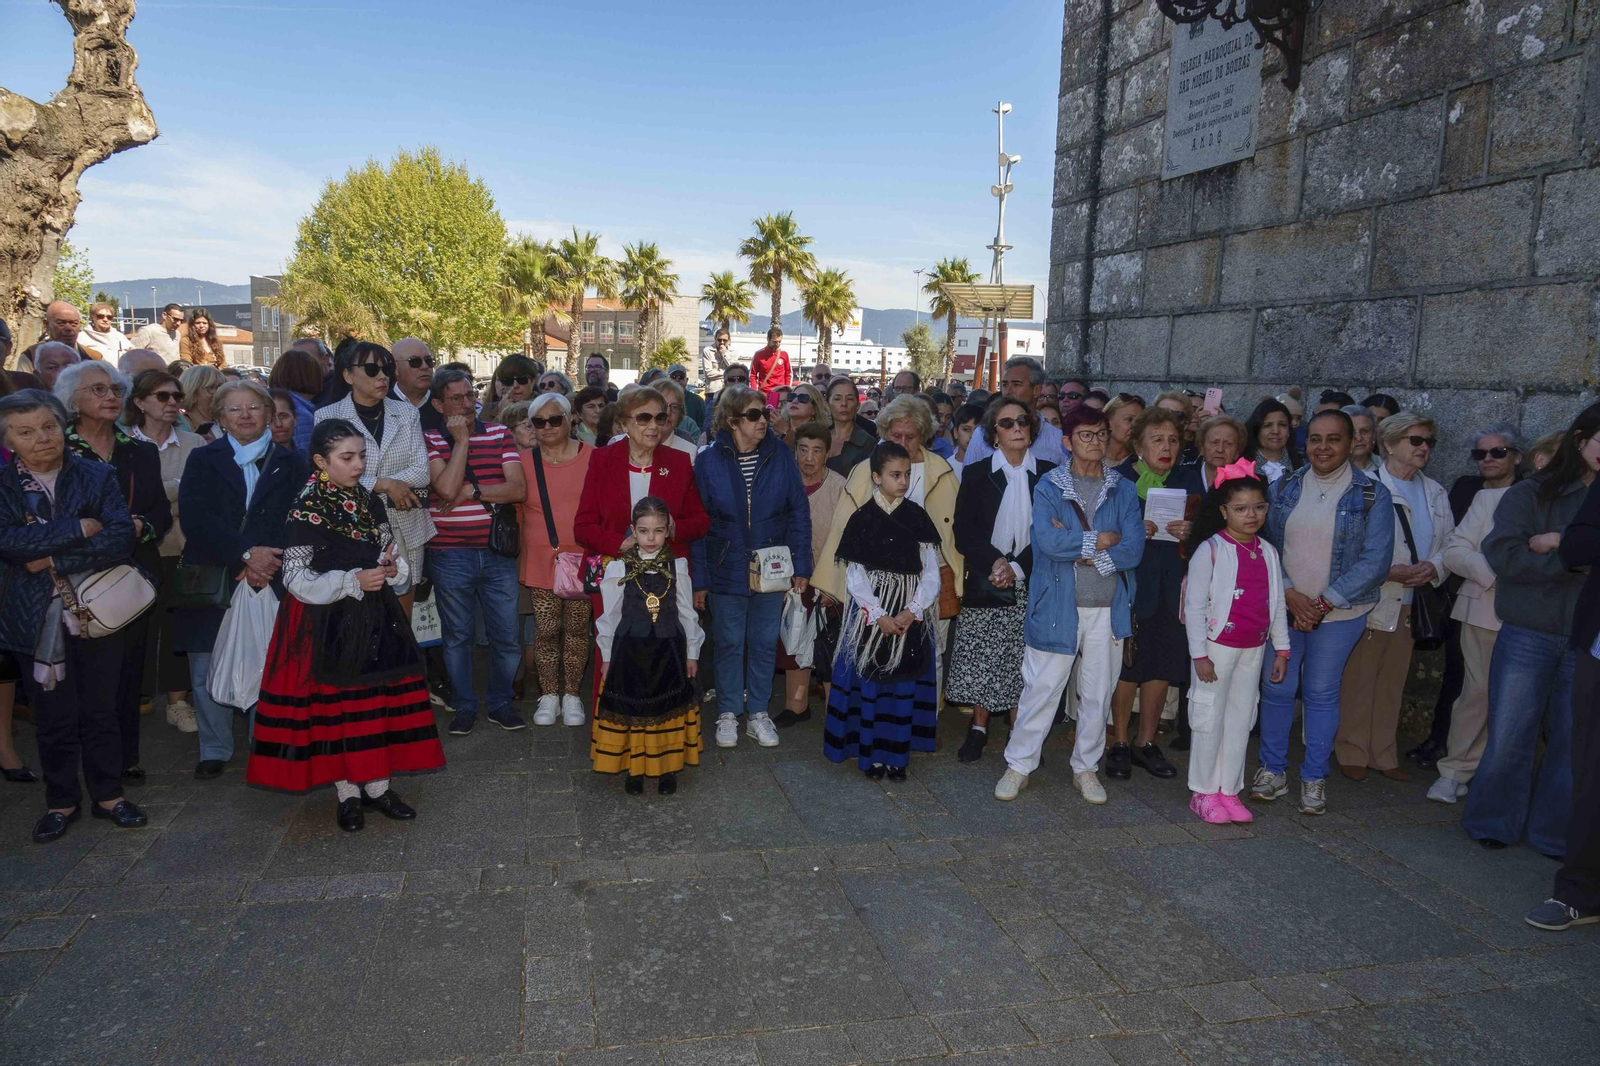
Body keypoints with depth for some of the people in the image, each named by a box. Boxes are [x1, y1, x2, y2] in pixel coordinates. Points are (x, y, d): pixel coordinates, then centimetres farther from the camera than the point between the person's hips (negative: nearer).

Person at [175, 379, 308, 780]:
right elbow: (194, 517, -5)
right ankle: (214, 751, 18)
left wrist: (266, 560, -12)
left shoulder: (292, 463, 12)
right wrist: (246, 553, -15)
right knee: (207, 672, 4)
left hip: (269, 581, -1)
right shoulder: (203, 460, 10)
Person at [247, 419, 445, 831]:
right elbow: (296, 576, -12)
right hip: (327, 622, -5)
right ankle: (347, 792, 16)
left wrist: (393, 568, -5)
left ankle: (377, 784, 19)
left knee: (382, 697, 6)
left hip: (375, 616, 6)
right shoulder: (307, 509, -10)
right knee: (336, 703, 2)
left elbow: (389, 548, 18)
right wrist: (353, 581, -20)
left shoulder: (370, 501, 7)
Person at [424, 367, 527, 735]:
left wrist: (470, 491, -12)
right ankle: (464, 706, 25)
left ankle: (500, 702, 24)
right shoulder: (430, 439, -1)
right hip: (450, 554, -2)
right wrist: (462, 439, -12)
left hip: (497, 551, 2)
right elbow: (446, 488, -18)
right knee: (457, 635, 10)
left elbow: (518, 489, -5)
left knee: (505, 634, 6)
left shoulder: (499, 434, 6)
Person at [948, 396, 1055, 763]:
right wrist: (994, 562, -15)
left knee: (1023, 663, 1)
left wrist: (1018, 568, -11)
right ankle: (979, 729, 19)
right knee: (979, 659, 3)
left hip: (1030, 585, 0)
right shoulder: (975, 474, 5)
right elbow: (964, 533, -1)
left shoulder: (1048, 474, 5)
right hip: (984, 581, 0)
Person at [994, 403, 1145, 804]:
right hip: (1057, 605, -3)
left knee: (1097, 693, 12)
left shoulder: (1123, 490, 6)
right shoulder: (1049, 486, -1)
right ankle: (1018, 765, 16)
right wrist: (1101, 540, -10)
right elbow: (1048, 540, -17)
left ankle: (1086, 768, 28)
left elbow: (1133, 549, -6)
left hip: (1108, 607, 3)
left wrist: (1076, 548, -14)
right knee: (1041, 689, 2)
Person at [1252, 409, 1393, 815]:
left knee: (1321, 693, 6)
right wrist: (1290, 594, -12)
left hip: (1339, 612, -2)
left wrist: (1323, 604, -14)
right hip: (1283, 606, 2)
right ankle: (1272, 769, 22)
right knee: (1276, 688, 5)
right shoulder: (1283, 488, 3)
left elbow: (1375, 561, -9)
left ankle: (1314, 778, 21)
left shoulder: (1372, 494, -4)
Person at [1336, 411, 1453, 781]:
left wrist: (1434, 566, -9)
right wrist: (1389, 571, -20)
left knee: (1393, 682, 14)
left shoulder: (1435, 493, 13)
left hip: (1411, 603, 6)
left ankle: (1382, 754, 24)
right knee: (1358, 680, 1)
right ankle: (1352, 752, 15)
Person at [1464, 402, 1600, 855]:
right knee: (1510, 736, 5)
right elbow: (1504, 554, -13)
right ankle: (1494, 824, 22)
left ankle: (1554, 834, 23)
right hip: (1529, 635, -2)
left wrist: (1563, 543, -15)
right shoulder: (1531, 494, -1)